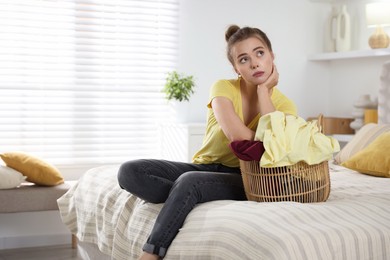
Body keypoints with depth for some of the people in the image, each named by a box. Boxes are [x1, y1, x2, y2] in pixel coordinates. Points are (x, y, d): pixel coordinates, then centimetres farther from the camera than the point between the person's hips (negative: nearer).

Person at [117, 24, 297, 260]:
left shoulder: (284, 105, -2)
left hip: (243, 179, -2)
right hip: (203, 167, 3)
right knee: (130, 172, -20)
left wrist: (263, 90, -16)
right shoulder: (224, 88, -5)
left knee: (189, 182, -36)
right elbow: (237, 136, -22)